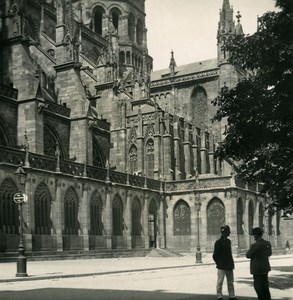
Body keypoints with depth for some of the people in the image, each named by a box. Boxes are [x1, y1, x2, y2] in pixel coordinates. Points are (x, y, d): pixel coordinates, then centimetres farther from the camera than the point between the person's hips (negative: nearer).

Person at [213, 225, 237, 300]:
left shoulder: (228, 241, 11)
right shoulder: (218, 242, -12)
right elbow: (215, 255, -11)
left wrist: (231, 263, 11)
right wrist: (219, 263, -7)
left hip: (229, 266, 8)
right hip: (222, 267, -8)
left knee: (231, 282, 12)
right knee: (220, 282, 1)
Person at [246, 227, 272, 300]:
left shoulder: (255, 245, -23)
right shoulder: (267, 243, -1)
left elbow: (248, 255, -11)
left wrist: (249, 250, 7)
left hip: (257, 269, -7)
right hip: (265, 267, 7)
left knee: (258, 286, 2)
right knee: (265, 285, 18)